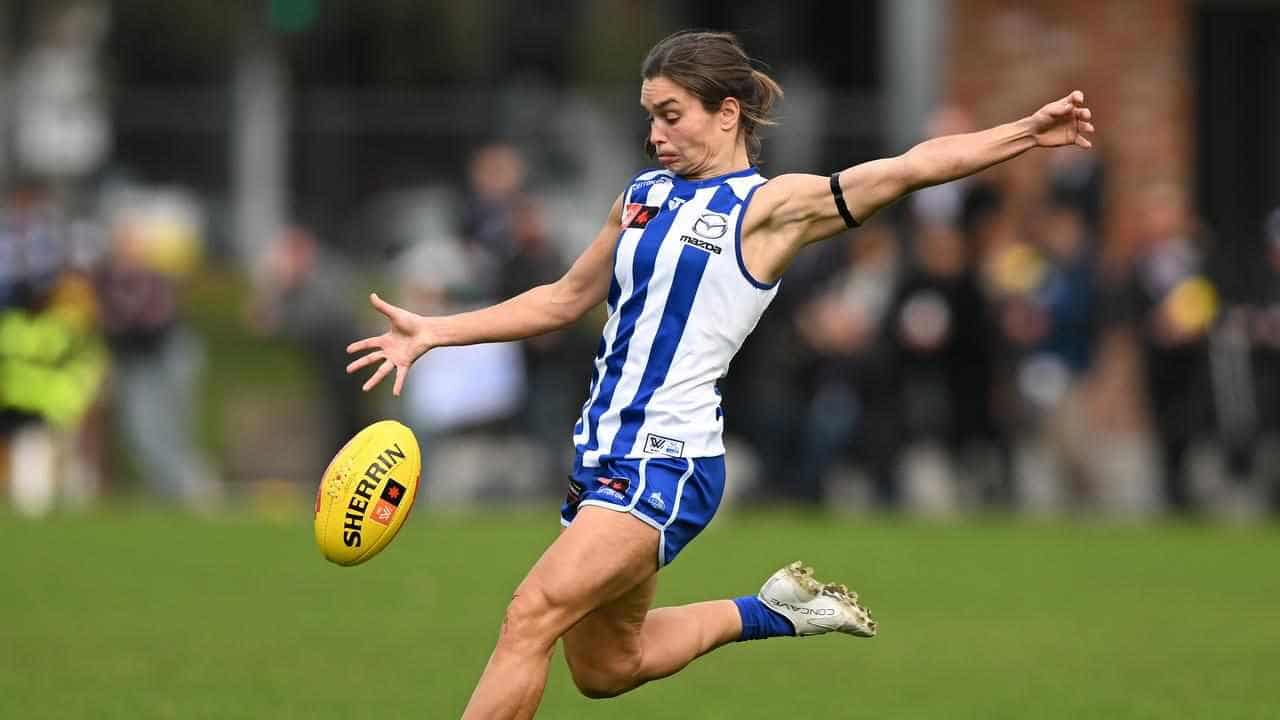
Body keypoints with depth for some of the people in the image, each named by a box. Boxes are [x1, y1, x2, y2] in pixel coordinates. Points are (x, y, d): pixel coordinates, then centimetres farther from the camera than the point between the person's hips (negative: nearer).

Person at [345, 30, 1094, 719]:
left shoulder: (769, 206, -6)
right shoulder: (644, 195, 13)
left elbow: (908, 168, -16)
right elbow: (566, 300, 24)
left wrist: (1026, 133, -29)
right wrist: (434, 332, 20)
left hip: (668, 461, -8)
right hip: (605, 453, 8)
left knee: (533, 616, -21)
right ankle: (772, 609, 34)